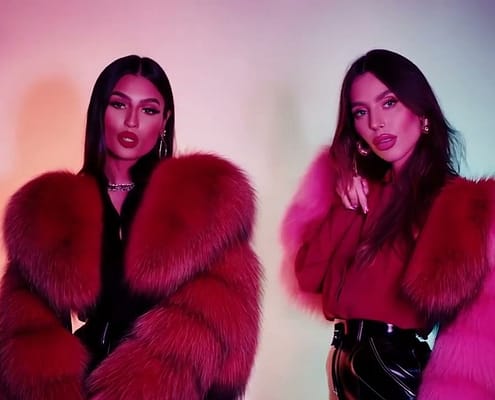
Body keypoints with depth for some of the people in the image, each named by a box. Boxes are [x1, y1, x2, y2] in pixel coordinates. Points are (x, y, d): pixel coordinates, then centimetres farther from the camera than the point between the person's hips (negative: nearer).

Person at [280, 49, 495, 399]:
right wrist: (346, 209, -9)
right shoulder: (357, 192, 7)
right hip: (346, 362, 6)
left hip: (400, 369, -6)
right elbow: (308, 277, -2)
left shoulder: (462, 202, -12)